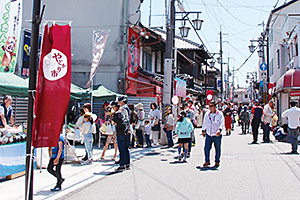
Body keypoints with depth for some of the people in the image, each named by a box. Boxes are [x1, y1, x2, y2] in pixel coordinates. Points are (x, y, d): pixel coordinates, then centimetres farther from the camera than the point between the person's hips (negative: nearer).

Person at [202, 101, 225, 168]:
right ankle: (207, 161, 12)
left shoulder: (219, 114, -3)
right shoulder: (207, 114, 10)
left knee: (217, 149, 5)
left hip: (217, 135, -3)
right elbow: (205, 123, 23)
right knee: (206, 148, -2)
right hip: (208, 134, 3)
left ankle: (217, 162, 18)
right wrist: (203, 130, 28)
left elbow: (222, 123, -11)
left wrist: (220, 129, -26)